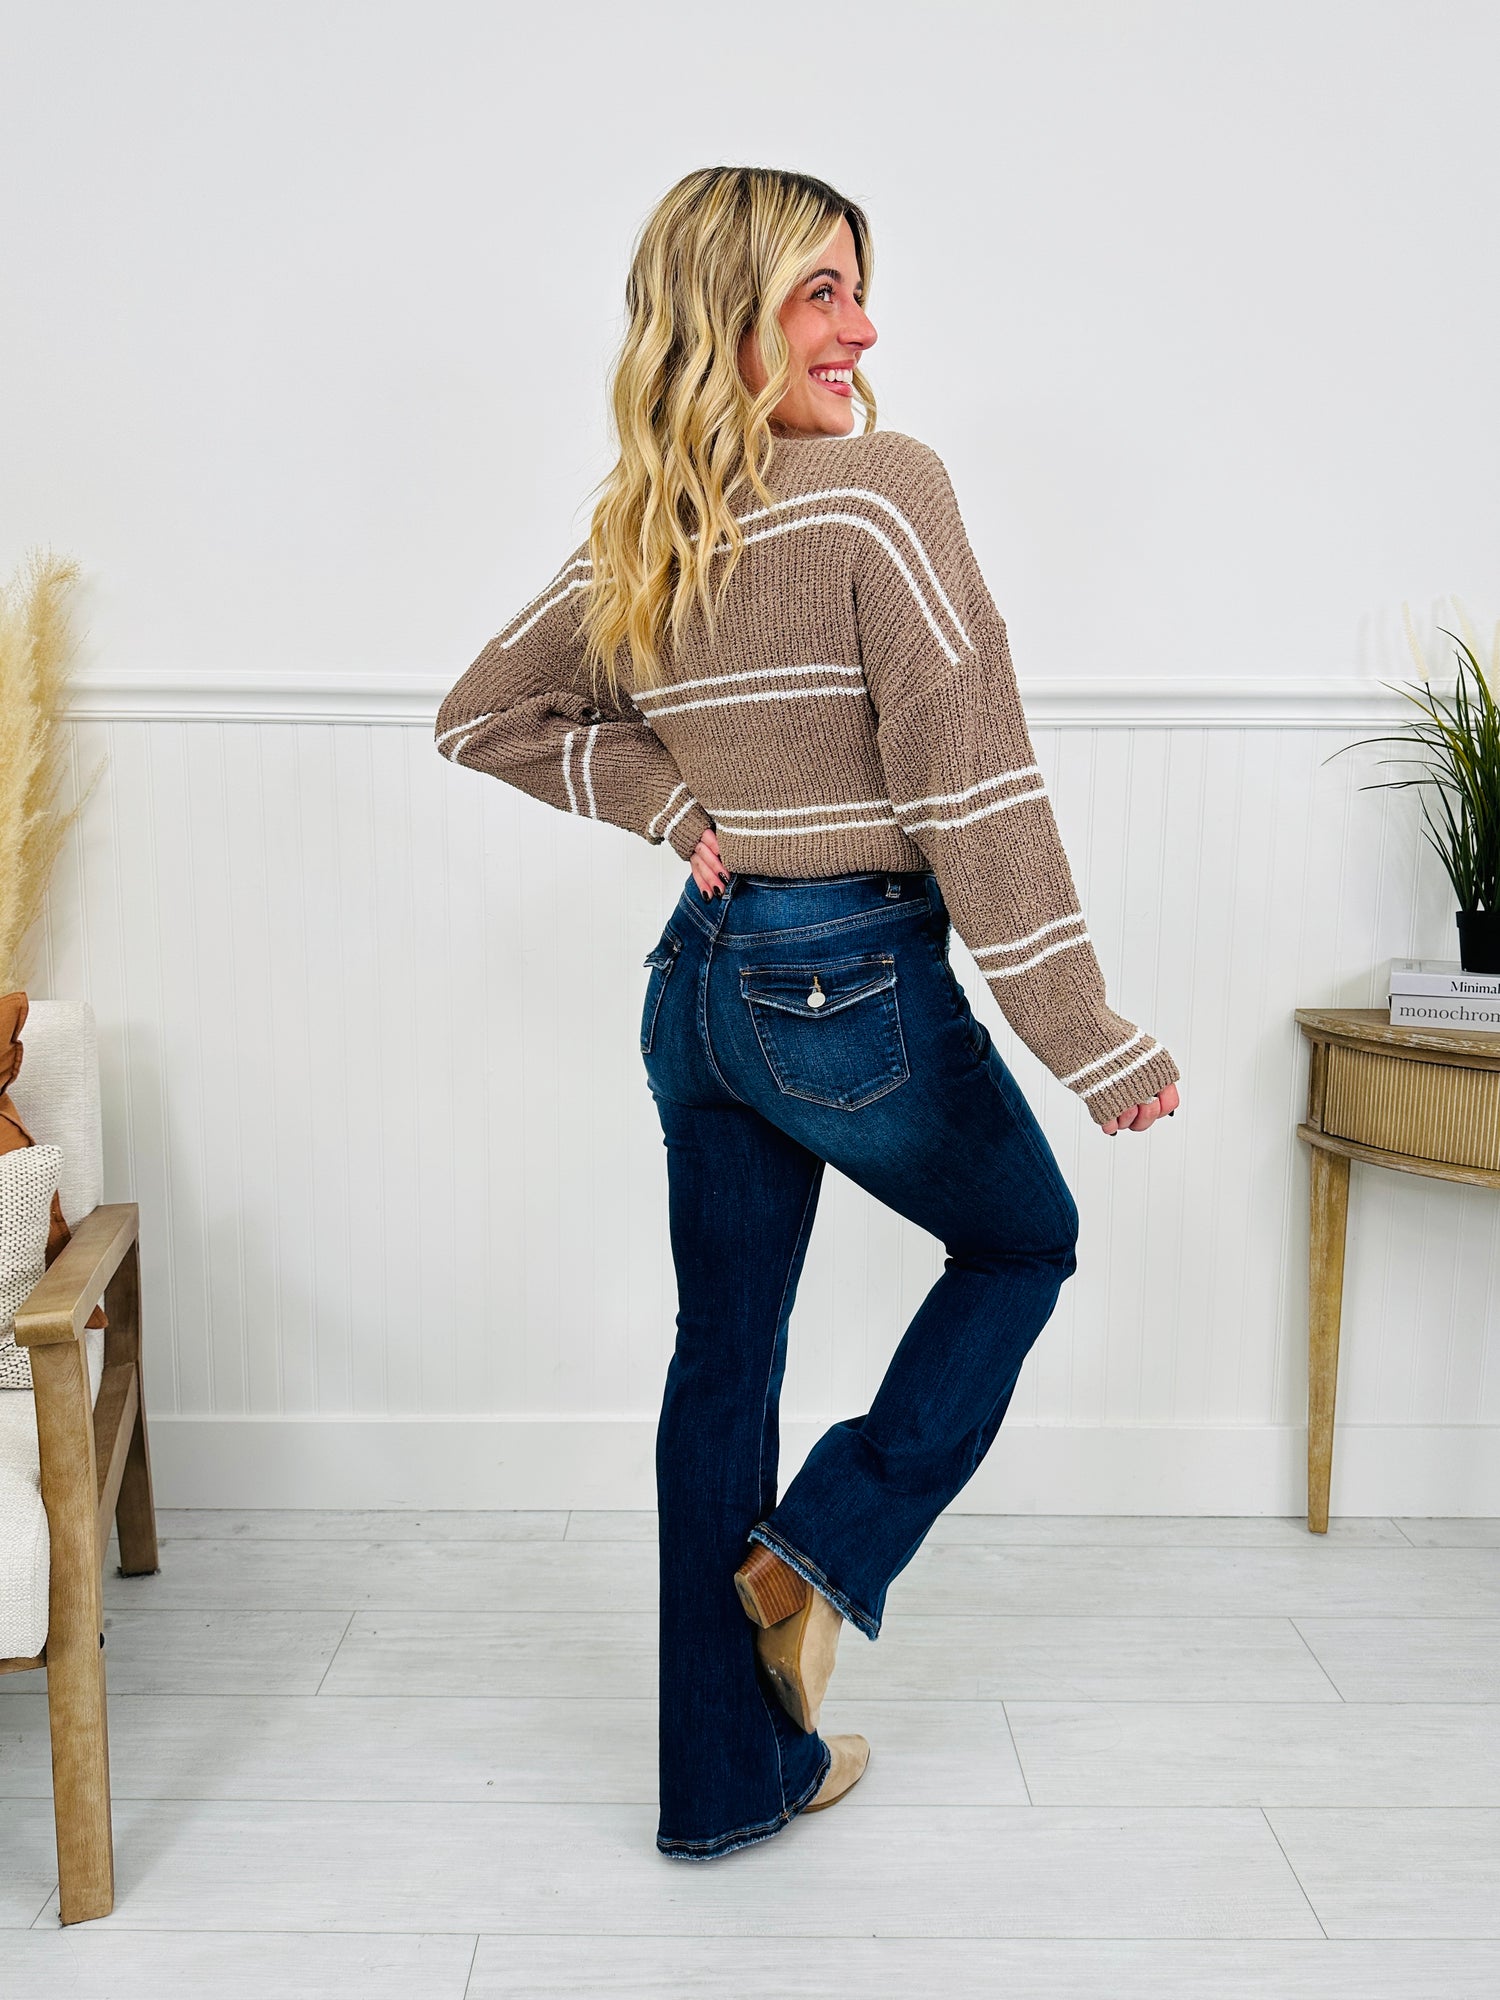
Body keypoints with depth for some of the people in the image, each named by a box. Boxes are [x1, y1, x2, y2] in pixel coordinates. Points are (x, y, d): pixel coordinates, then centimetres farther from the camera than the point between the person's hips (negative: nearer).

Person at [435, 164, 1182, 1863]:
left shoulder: (633, 538, 5)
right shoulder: (881, 487, -15)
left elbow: (479, 718, 16)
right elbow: (967, 782, -20)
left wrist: (668, 800, 7)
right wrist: (1094, 1047, -17)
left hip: (700, 981, 6)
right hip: (858, 985, -6)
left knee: (721, 1358, 14)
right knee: (1023, 1241, 23)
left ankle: (728, 1777, 27)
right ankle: (826, 1548, 14)